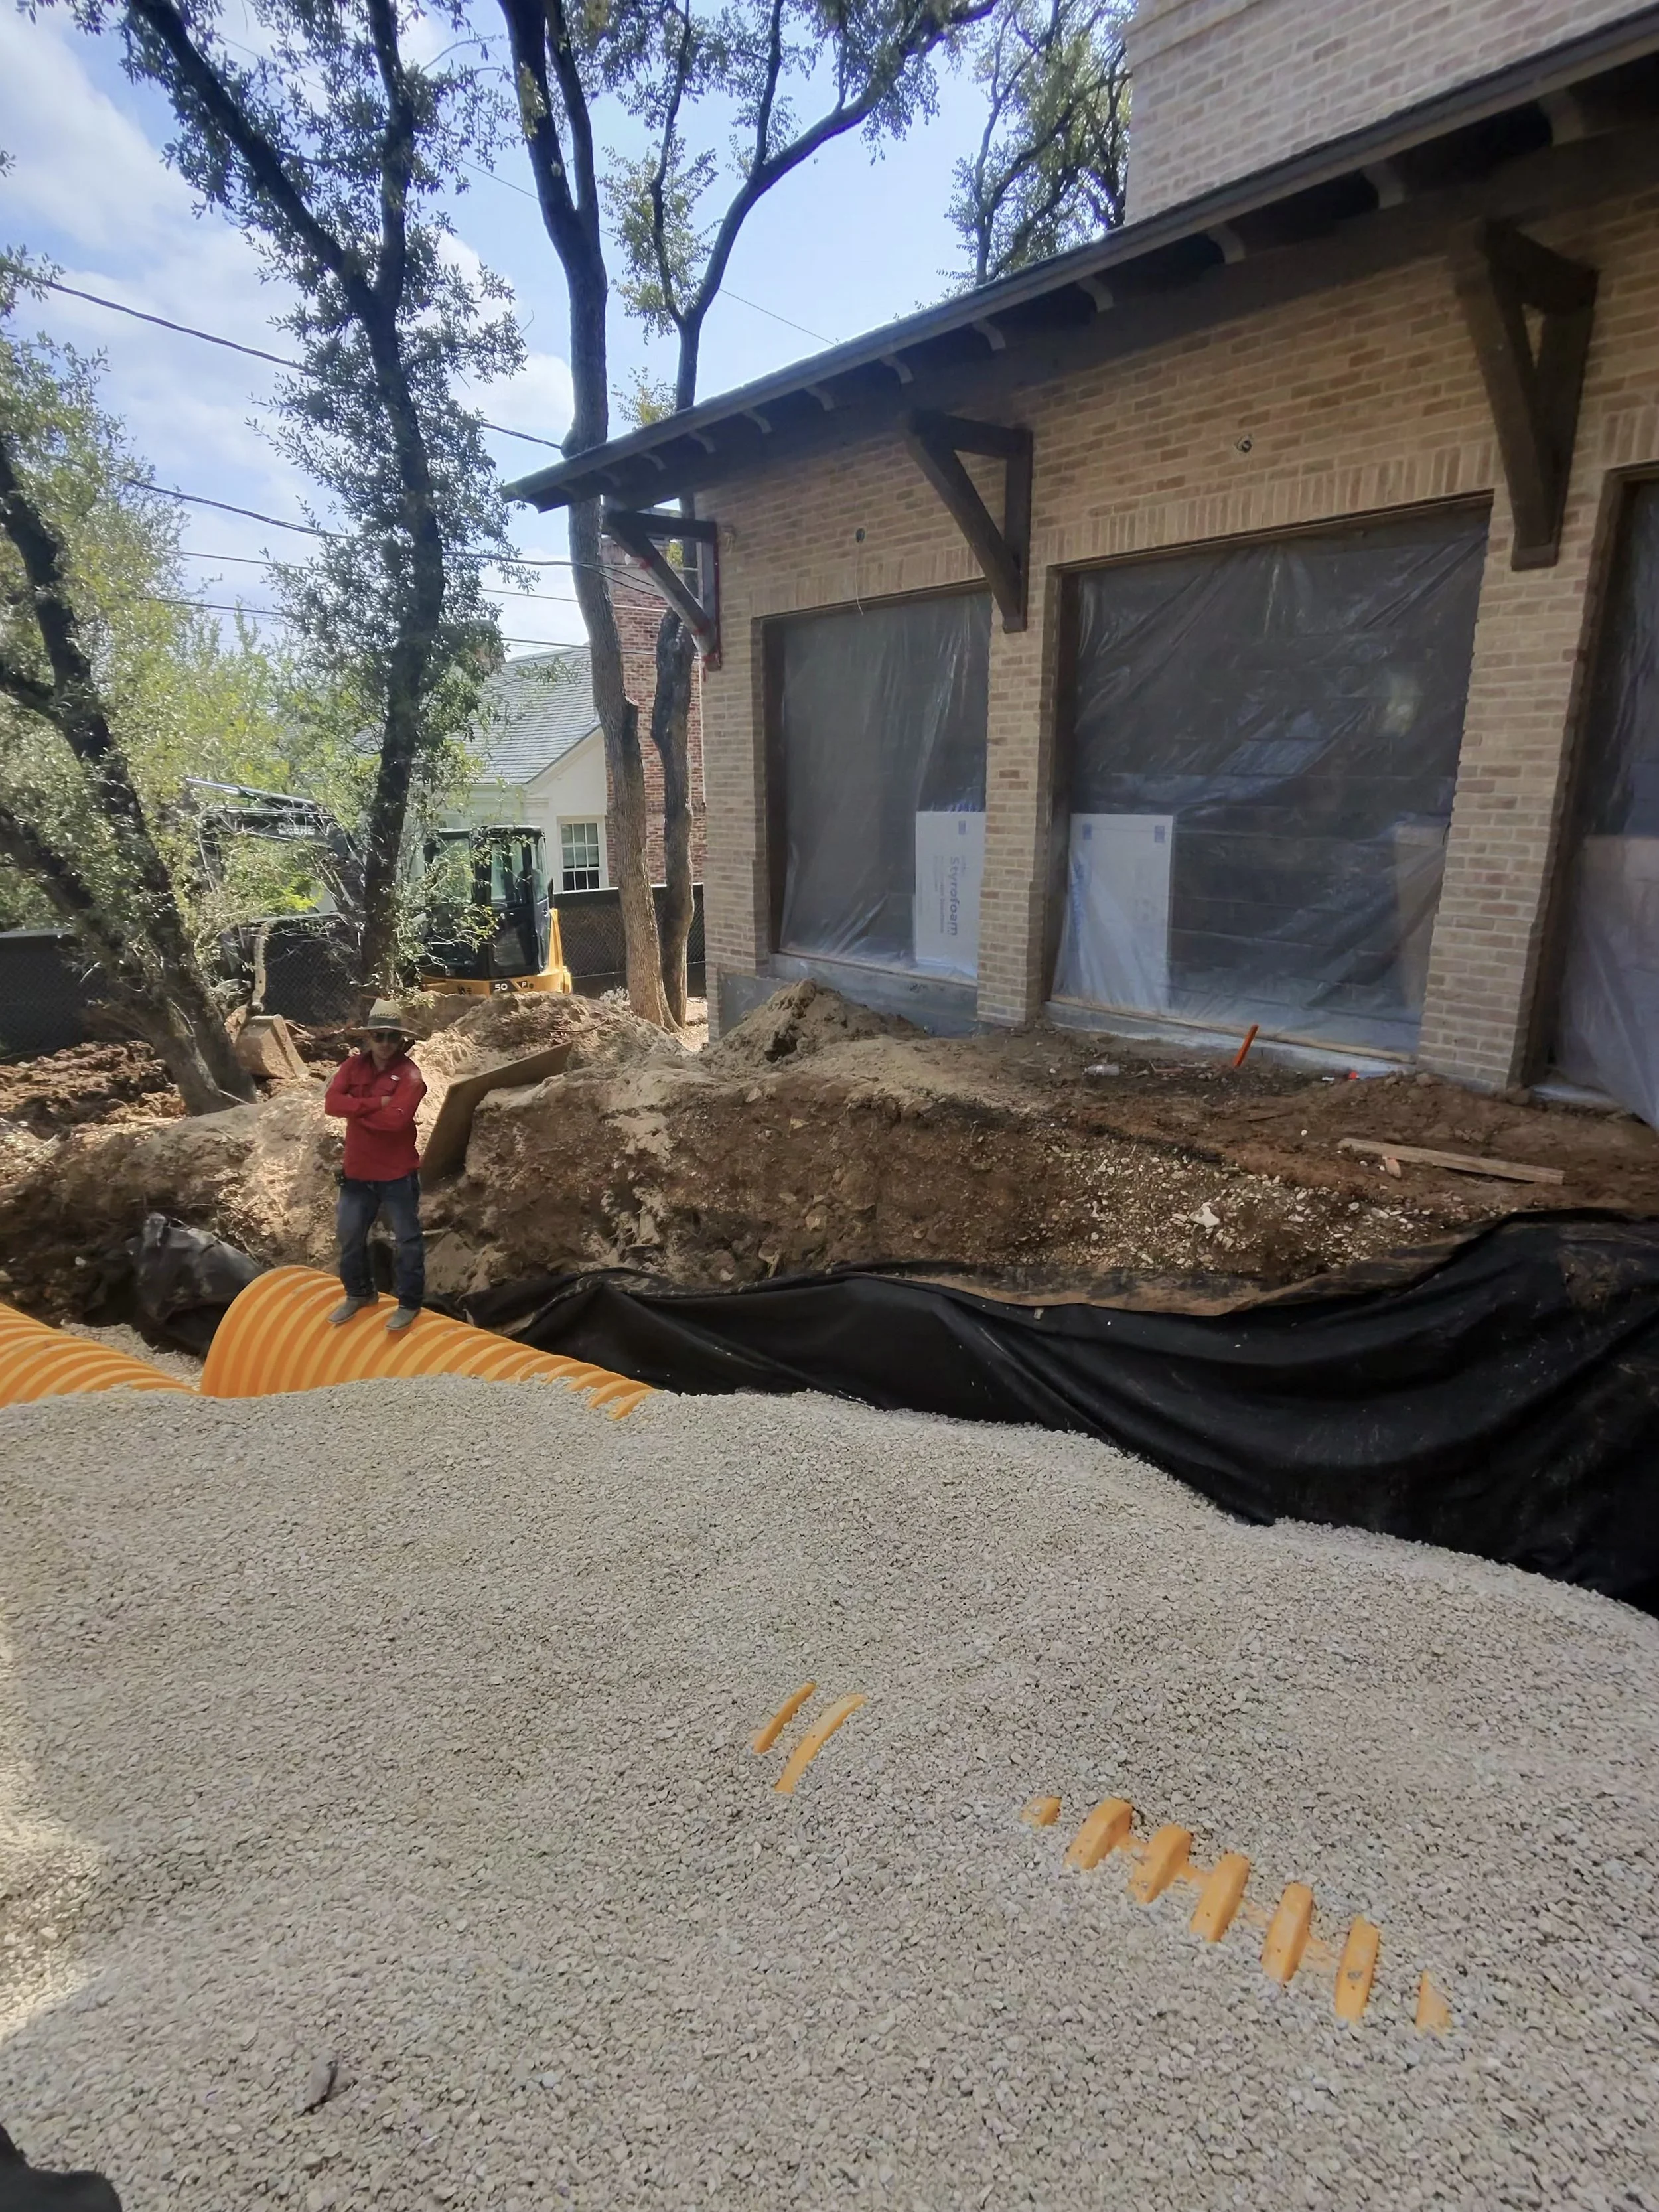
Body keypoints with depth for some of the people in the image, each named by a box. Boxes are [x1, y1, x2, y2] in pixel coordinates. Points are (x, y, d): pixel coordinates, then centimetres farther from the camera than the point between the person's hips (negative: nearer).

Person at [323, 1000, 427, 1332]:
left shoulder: (409, 1074, -14)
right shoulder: (353, 1065, 1)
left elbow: (396, 1118, -28)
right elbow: (332, 1103, -13)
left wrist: (356, 1110, -15)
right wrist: (376, 1103, -22)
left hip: (398, 1174, -5)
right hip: (358, 1172, 5)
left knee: (407, 1239, 5)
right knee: (349, 1236, 18)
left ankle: (409, 1303, 19)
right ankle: (358, 1294, 38)